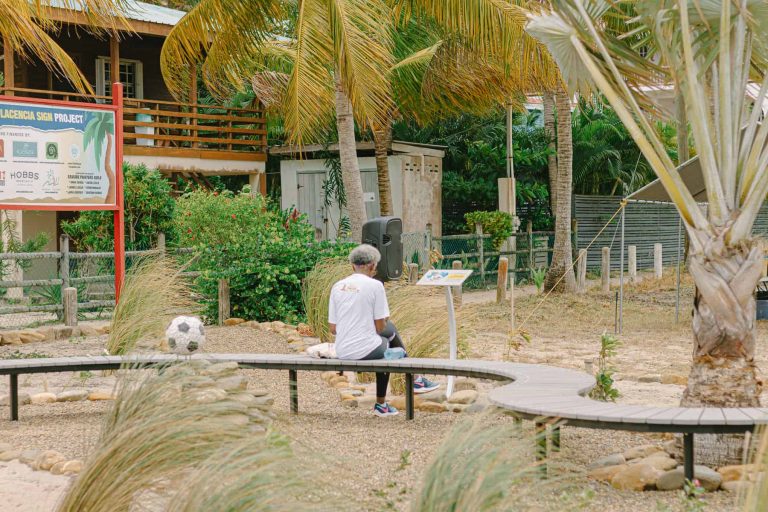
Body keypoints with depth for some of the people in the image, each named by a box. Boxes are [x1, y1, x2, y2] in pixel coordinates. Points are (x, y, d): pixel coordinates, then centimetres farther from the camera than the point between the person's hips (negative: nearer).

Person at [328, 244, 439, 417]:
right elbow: (380, 327, -7)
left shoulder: (337, 286, 6)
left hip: (342, 352, 6)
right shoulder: (375, 285, -7)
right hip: (366, 350, -6)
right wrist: (384, 322, 16)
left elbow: (333, 328, 7)